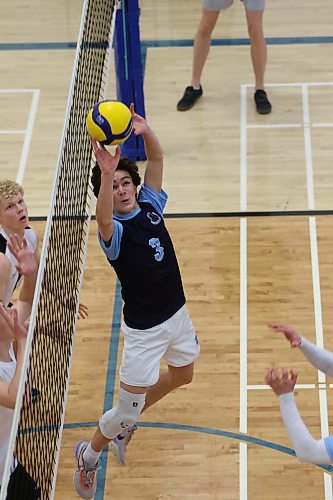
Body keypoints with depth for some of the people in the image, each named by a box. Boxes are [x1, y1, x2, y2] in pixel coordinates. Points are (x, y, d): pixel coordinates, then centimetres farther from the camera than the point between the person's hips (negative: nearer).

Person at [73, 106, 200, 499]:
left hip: (177, 314, 7)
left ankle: (125, 423, 49)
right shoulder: (113, 230, -21)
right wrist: (105, 173, -62)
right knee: (128, 408, 0)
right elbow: (103, 217, -46)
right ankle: (88, 455, 27)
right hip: (144, 330, -7)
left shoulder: (150, 205, -3)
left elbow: (156, 157, -9)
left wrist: (145, 130, -30)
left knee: (181, 375, 30)